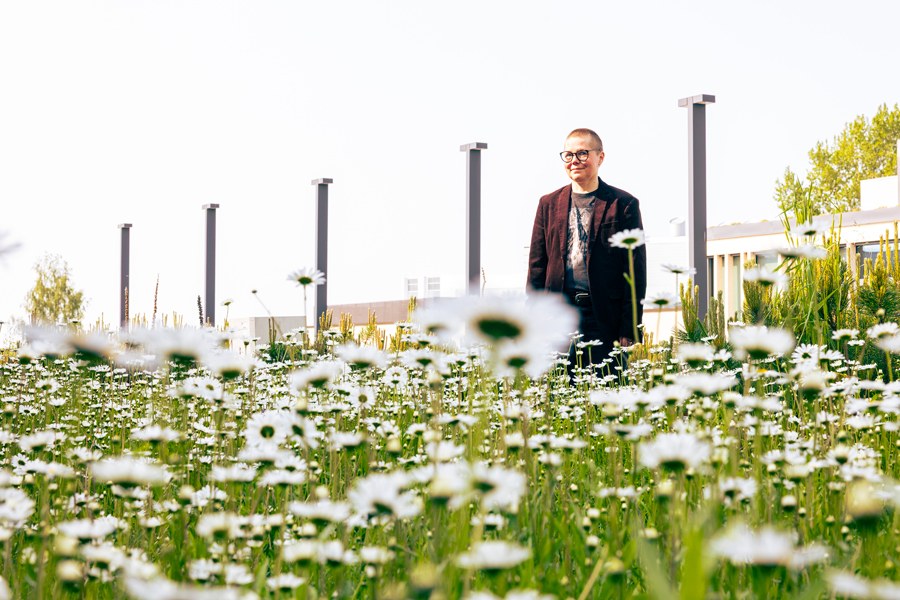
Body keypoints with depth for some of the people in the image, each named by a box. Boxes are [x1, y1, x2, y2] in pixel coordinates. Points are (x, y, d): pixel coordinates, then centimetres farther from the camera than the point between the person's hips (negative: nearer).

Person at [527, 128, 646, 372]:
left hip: (604, 317, -3)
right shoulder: (549, 204, 13)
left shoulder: (623, 204, 3)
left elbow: (636, 269, 0)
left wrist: (629, 329, -6)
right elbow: (537, 265, 12)